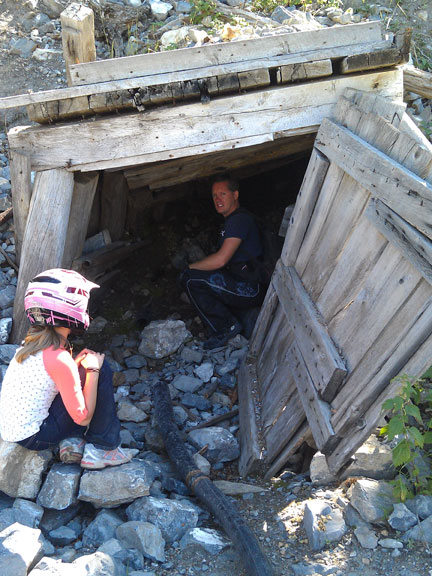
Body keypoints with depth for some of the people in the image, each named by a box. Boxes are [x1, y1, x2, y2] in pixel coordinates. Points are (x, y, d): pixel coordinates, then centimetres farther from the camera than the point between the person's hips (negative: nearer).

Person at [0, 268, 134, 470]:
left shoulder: (31, 342, 3)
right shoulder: (58, 359, -22)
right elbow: (83, 417, -17)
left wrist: (76, 364, 4)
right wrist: (93, 369, -9)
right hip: (32, 437, -9)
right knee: (102, 371, -10)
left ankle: (71, 442, 7)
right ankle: (101, 450, 0)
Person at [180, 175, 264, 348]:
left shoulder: (240, 219, -15)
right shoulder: (230, 220, 18)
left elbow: (220, 259, -24)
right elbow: (223, 259, 23)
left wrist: (190, 267, -10)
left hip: (249, 289, -11)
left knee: (189, 278, -19)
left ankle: (227, 327, -10)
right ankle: (229, 321, 6)